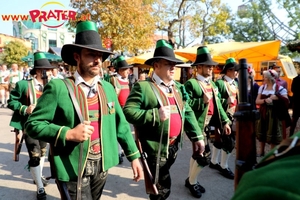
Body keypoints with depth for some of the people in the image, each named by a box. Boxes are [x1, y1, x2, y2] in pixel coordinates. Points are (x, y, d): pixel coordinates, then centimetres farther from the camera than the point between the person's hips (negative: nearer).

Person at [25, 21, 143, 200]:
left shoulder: (108, 88, 4)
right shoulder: (58, 87, -12)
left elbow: (121, 125, 7)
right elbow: (33, 124, -11)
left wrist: (134, 156, 6)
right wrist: (68, 133, -24)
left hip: (102, 166, 5)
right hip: (72, 169, -5)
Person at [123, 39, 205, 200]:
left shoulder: (178, 87, 9)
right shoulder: (143, 86, -13)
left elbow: (188, 113, 11)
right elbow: (128, 112, -19)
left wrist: (197, 137, 6)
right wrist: (155, 114, -26)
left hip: (173, 147, 6)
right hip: (155, 149, -6)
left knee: (162, 187, 24)